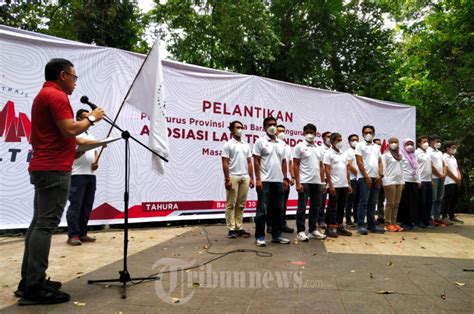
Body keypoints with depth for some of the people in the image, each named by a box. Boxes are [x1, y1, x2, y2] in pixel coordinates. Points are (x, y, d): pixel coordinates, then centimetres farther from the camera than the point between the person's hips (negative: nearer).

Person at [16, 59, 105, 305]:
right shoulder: (56, 95, -11)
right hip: (54, 169, -11)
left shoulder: (44, 95, 21)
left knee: (39, 222, 11)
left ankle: (29, 281, 17)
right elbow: (69, 130, -19)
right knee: (46, 224, -10)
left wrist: (83, 120, 20)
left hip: (43, 168, 11)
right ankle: (34, 288, -6)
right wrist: (92, 118, -5)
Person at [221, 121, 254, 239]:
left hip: (245, 178, 6)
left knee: (241, 205, 8)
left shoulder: (246, 145, 14)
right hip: (233, 177, -5)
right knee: (231, 204, -1)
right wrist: (227, 179, -14)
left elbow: (249, 163, 15)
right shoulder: (228, 144, -3)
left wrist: (251, 178, 9)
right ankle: (231, 229, 4)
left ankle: (239, 228, 14)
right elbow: (225, 163, -8)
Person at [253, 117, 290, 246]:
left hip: (278, 181, 6)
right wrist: (258, 179, -14)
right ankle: (260, 236, 6)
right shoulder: (260, 141, -2)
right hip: (265, 181, -6)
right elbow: (256, 161, -7)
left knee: (278, 209, 10)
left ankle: (276, 235, 19)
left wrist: (285, 179, 10)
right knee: (262, 210, -2)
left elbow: (283, 162, 16)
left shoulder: (281, 143, 14)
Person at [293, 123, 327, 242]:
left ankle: (313, 230, 20)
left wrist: (322, 182, 9)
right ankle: (300, 231, 5)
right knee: (302, 207, -1)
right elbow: (296, 166, -6)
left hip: (317, 182, 6)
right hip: (304, 182, -5)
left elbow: (321, 167, 16)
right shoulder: (299, 147, -2)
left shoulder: (319, 149, 14)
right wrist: (298, 183, -13)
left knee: (315, 207, 10)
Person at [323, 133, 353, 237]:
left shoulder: (343, 154, 15)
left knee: (341, 207, 11)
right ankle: (329, 228, 3)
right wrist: (331, 185, -16)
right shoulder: (328, 153, -5)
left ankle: (340, 227, 19)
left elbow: (347, 169, 17)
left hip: (344, 185, 6)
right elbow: (327, 170, -11)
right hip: (335, 185, -6)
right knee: (332, 207, -2)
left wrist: (349, 184, 12)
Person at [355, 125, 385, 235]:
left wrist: (380, 175, -1)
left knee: (372, 203, 9)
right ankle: (361, 225, -3)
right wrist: (366, 176, -13)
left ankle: (371, 225, 16)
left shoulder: (377, 147, 18)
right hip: (364, 177, -5)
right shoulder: (360, 145, 0)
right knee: (363, 202, -6)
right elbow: (359, 162, -7)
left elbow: (380, 162, 14)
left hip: (376, 178, 6)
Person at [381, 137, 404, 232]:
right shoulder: (386, 154, -3)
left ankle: (394, 223, 13)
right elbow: (383, 169, -9)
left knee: (396, 204, 6)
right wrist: (385, 182, -15)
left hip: (399, 182, 6)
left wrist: (403, 181, 13)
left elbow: (401, 169, 19)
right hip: (390, 182, -6)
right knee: (390, 203, -4)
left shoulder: (399, 155, 18)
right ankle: (388, 224, 2)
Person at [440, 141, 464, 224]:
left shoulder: (453, 158, 19)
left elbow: (457, 169, 19)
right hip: (449, 182, -8)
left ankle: (452, 216, 19)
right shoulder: (444, 157, -8)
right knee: (447, 200, -7)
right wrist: (456, 179, -9)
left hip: (456, 182, 8)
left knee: (454, 200, 11)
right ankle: (444, 217, -4)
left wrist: (459, 177, 0)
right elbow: (447, 170, -13)